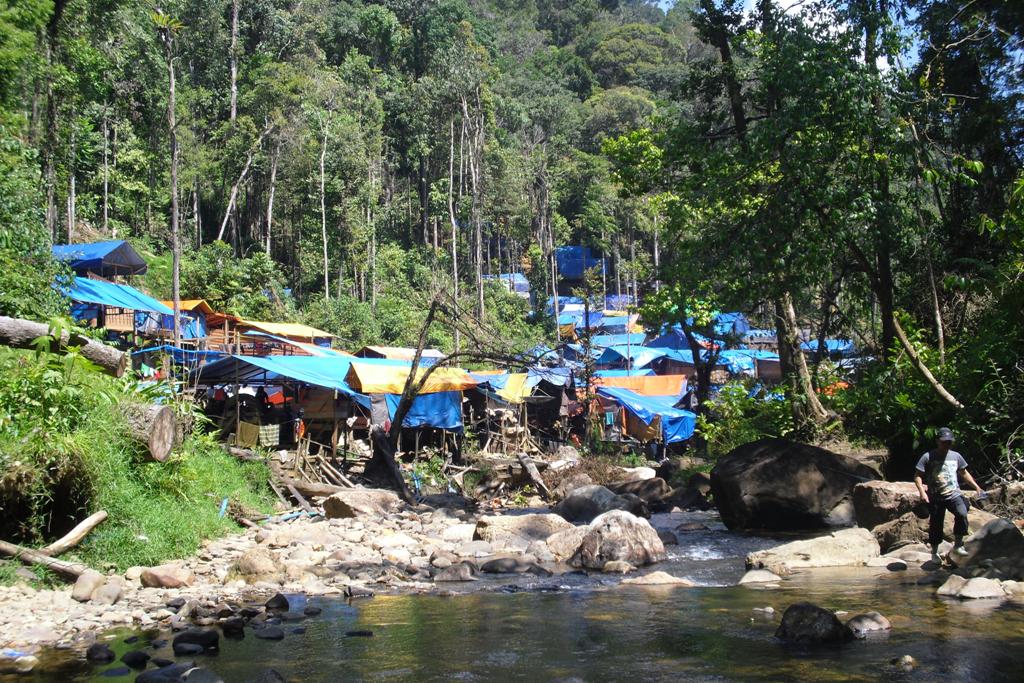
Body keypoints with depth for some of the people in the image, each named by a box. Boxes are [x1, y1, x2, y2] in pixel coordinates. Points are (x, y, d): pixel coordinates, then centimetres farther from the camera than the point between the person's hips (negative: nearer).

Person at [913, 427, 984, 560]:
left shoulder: (956, 456, 9)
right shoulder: (928, 457, -4)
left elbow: (964, 473, 23)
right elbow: (917, 476, -5)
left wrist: (976, 486, 15)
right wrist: (922, 491, -19)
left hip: (954, 495, 2)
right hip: (935, 498, -2)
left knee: (962, 514, -25)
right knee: (935, 525, 3)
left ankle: (958, 544, -11)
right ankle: (934, 553, 21)